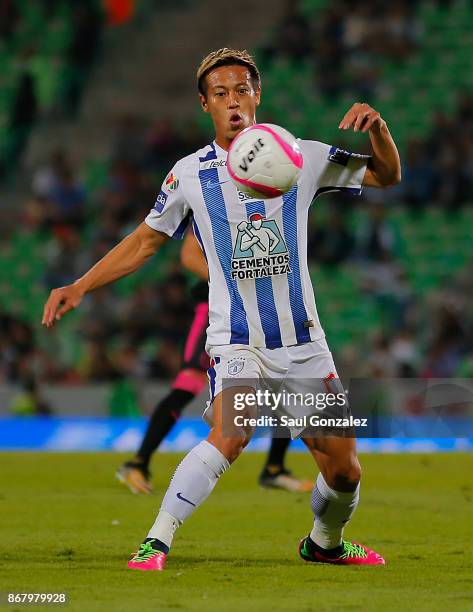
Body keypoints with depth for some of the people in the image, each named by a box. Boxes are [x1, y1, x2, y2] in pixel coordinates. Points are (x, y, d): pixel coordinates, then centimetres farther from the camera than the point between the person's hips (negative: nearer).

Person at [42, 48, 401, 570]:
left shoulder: (302, 157, 3)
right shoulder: (190, 173, 2)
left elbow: (386, 176, 9)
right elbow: (145, 241, 13)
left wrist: (376, 129, -12)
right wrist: (79, 287, 5)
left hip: (303, 341, 2)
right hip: (236, 343, -2)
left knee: (344, 471, 4)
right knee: (230, 434, -31)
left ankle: (324, 543, 34)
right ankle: (156, 542, -28)